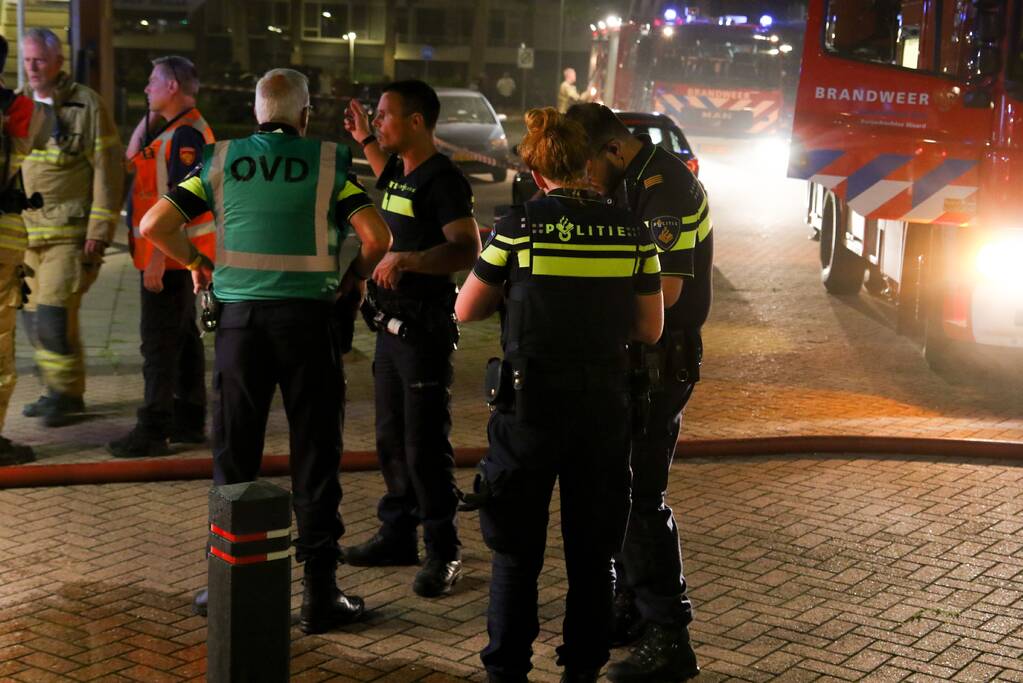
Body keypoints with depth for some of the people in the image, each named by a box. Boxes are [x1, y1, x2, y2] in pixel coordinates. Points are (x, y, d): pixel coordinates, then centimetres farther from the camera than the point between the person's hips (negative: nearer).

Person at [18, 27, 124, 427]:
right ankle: (56, 391, 20)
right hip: (27, 232, 6)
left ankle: (67, 395, -1)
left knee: (54, 314, -13)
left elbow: (107, 169, -6)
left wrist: (99, 229, -11)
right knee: (33, 317, 7)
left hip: (70, 233, -6)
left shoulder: (86, 105, -4)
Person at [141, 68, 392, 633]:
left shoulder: (221, 159, 5)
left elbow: (154, 225, 0)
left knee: (233, 453, 12)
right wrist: (350, 278, 7)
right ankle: (320, 594, 7)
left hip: (239, 315, 2)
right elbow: (377, 237, -10)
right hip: (306, 316, -2)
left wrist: (196, 262, 15)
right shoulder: (327, 161, -1)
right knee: (314, 454, 5)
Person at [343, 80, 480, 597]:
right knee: (391, 440, 15)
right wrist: (365, 141, 33)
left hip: (426, 328, -9)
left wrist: (406, 259, -35)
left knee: (425, 447, -5)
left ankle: (444, 553, 4)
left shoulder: (442, 179, -16)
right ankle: (398, 535, 27)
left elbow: (468, 249, -27)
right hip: (392, 323, 9)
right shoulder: (400, 171, 12)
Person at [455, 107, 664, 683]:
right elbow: (650, 328, 5)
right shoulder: (631, 230, -1)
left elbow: (466, 310, 1)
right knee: (593, 549, 14)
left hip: (532, 402, -2)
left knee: (517, 547, 10)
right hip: (605, 406, 2)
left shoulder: (520, 225, -8)